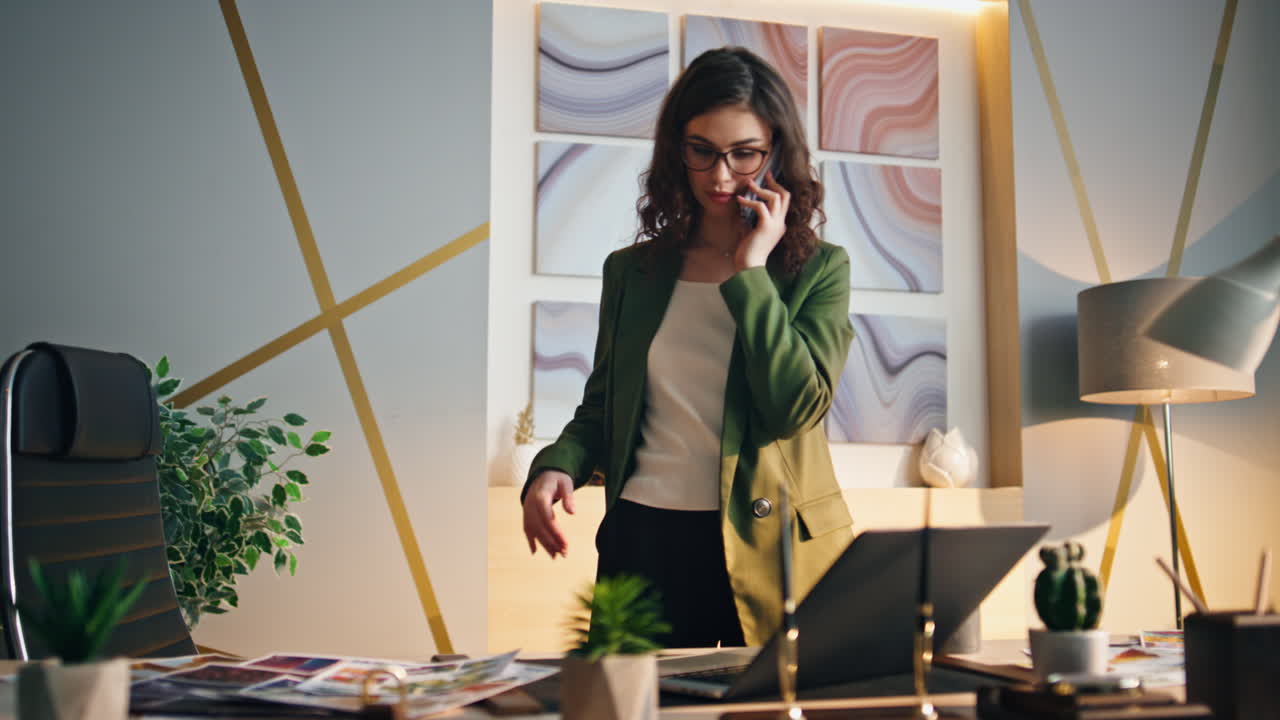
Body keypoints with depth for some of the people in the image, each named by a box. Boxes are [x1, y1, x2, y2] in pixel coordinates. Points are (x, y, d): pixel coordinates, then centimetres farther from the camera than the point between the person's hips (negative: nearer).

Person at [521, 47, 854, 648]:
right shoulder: (631, 271, 10)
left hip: (768, 547, -2)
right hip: (645, 537, 2)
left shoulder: (819, 269, 2)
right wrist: (556, 467, -5)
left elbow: (797, 407, -12)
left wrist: (750, 272, -10)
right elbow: (600, 406, 15)